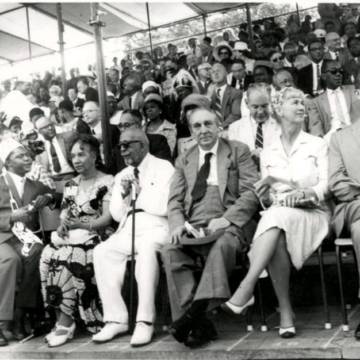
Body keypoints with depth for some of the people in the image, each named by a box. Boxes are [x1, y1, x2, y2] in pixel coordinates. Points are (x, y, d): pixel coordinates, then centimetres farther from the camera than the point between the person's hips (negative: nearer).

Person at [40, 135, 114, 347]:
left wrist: (79, 224, -23)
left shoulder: (108, 182, 0)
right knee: (49, 255, -26)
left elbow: (107, 218, -9)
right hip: (71, 236, 5)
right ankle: (62, 320, -22)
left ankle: (66, 323, -25)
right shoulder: (71, 185, 19)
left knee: (69, 257, -34)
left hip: (96, 236, -5)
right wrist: (63, 225, -8)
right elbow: (64, 215, 16)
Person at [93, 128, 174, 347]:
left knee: (146, 248, -38)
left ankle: (145, 321, -31)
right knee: (102, 252, -22)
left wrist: (139, 190, -5)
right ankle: (116, 320, -16)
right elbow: (117, 215, 15)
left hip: (156, 229, -5)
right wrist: (124, 193, -2)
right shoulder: (122, 175, 19)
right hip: (128, 231, 6)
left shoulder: (163, 168, 0)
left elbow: (162, 207, -12)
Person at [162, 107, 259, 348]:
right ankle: (199, 324, -29)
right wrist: (178, 224, -8)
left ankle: (197, 310, -36)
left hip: (228, 225, -3)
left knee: (222, 245, -37)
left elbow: (251, 193, 2)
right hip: (192, 227, 3)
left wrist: (226, 219, -14)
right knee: (170, 251, -28)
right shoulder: (183, 161, 23)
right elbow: (175, 201, 15)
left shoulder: (239, 151, 12)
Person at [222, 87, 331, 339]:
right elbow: (267, 202, 12)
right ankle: (285, 311, -27)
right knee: (277, 239, -35)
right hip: (277, 217, 2)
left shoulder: (317, 145, 10)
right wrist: (264, 196, -12)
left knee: (277, 216, -36)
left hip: (313, 215, -2)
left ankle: (246, 290, -42)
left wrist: (304, 193, -21)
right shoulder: (268, 153, 16)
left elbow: (326, 186, -1)